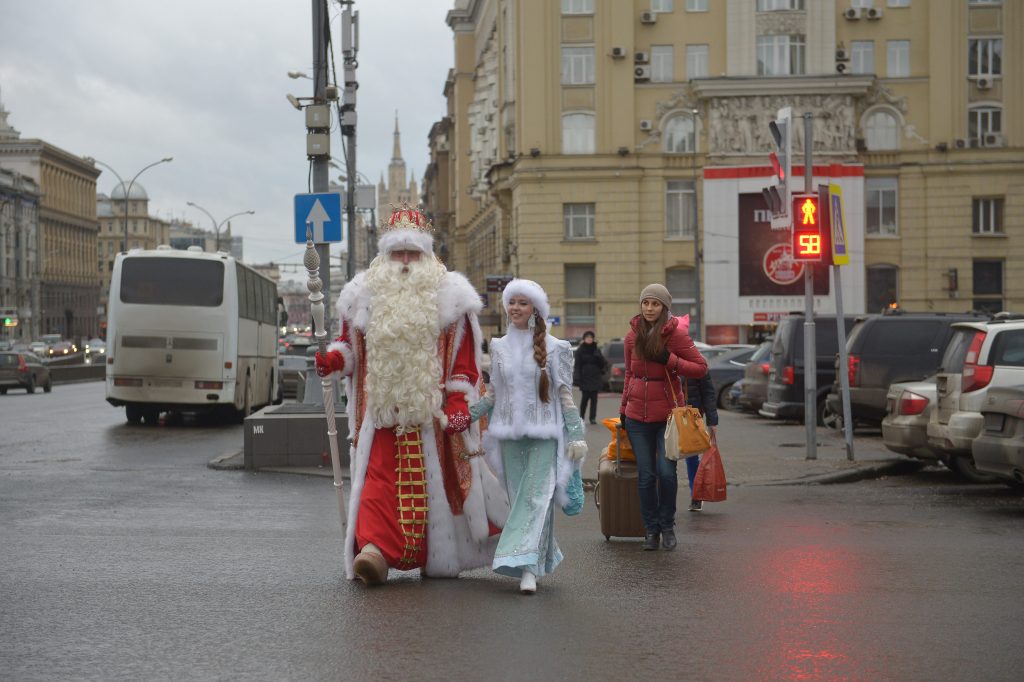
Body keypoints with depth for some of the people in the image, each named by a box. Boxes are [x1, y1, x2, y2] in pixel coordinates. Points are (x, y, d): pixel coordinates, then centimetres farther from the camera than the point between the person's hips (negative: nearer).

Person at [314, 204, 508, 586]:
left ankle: (440, 557, 15)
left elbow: (464, 360, 3)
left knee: (435, 481, 2)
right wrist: (332, 359, -3)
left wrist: (458, 406, -6)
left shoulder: (448, 296, 4)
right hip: (382, 411, 1)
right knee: (379, 478, -9)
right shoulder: (365, 296, 10)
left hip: (431, 412, -1)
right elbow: (352, 347, 19)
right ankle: (374, 549, -15)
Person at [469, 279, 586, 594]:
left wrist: (576, 435, -3)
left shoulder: (554, 348, 0)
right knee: (519, 497, 6)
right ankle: (540, 558, 19)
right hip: (509, 434, 4)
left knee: (536, 497, -13)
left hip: (544, 434, -4)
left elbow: (565, 395, 1)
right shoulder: (499, 347, 10)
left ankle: (528, 567, -19)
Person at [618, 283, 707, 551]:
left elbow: (701, 368, -4)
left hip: (668, 414, -3)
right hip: (637, 416, 3)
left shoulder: (676, 334, -5)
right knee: (646, 475, 2)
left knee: (666, 472, -10)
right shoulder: (633, 335, 8)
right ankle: (651, 529, 14)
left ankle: (667, 526, 11)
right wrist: (624, 408, 18)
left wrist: (669, 360, -16)